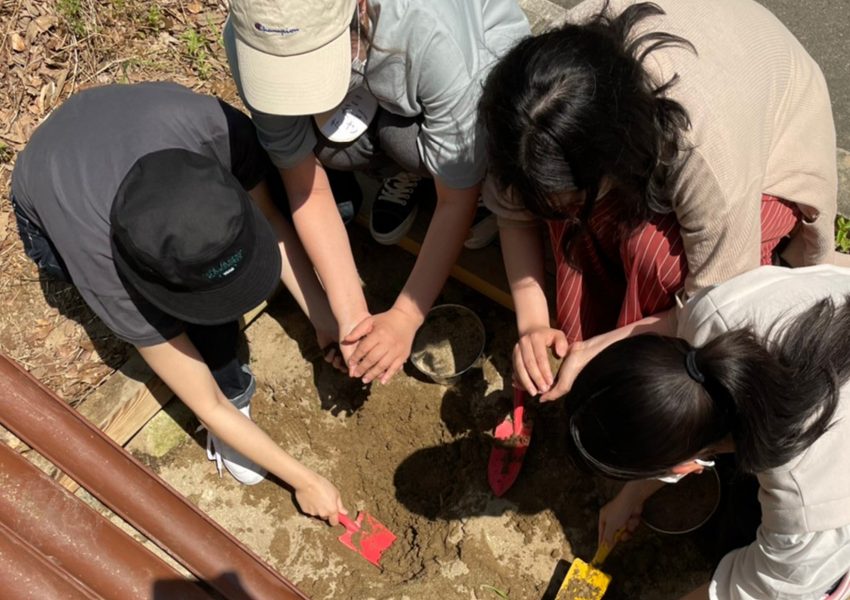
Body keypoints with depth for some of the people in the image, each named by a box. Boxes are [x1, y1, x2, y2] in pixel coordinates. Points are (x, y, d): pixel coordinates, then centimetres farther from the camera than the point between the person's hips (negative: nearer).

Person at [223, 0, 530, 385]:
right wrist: (351, 315, -28)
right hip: (368, 97, 3)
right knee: (323, 142, -28)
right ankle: (408, 169, 5)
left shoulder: (435, 38, -42)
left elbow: (457, 202, -30)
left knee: (408, 142, -35)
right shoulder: (254, 36, -32)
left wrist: (405, 317, -32)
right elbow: (307, 190, -24)